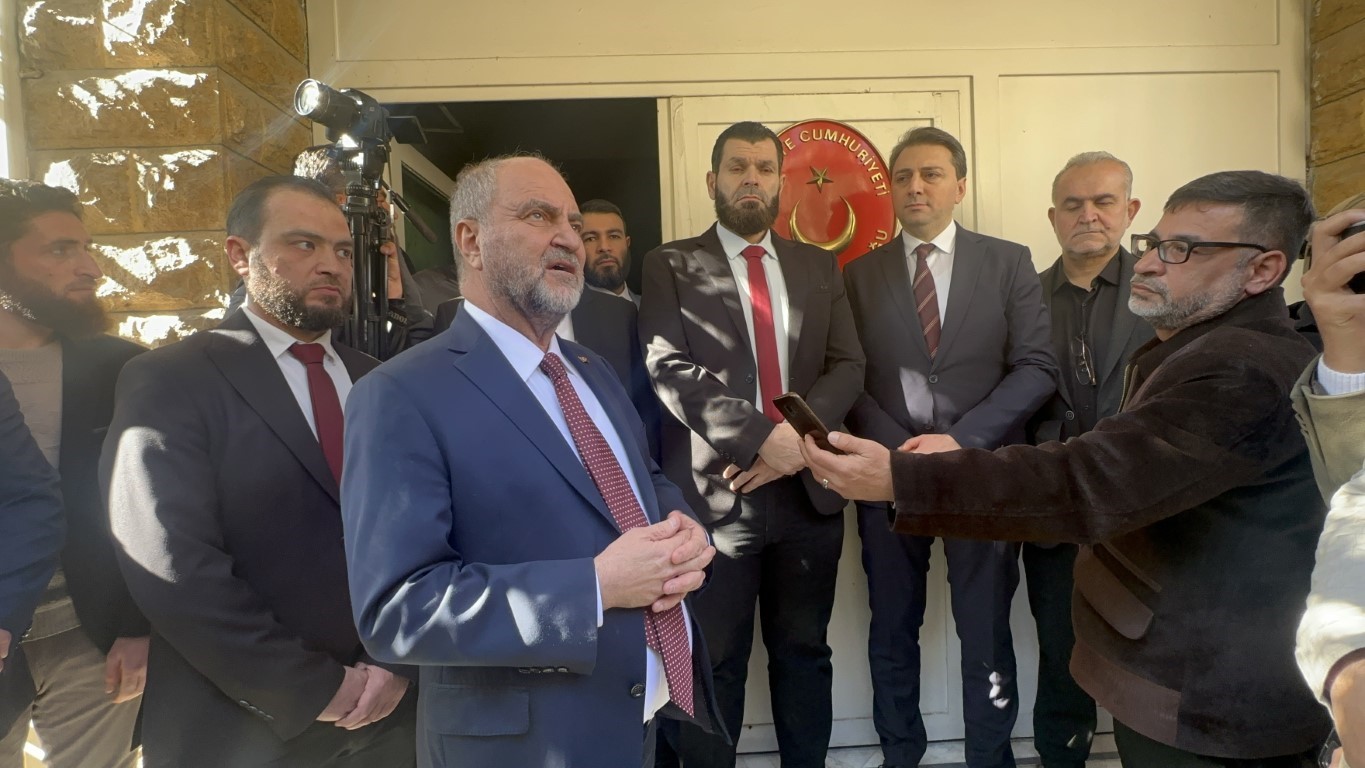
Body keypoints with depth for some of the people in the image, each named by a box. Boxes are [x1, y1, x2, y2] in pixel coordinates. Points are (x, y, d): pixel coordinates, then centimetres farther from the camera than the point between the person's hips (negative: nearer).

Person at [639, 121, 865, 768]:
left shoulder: (818, 266, 13)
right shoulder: (671, 265, 2)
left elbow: (847, 364, 5)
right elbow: (669, 369, -10)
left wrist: (799, 435, -13)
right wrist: (762, 435, -19)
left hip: (806, 488, 4)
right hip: (712, 494, -3)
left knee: (804, 655, 16)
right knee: (714, 665, 8)